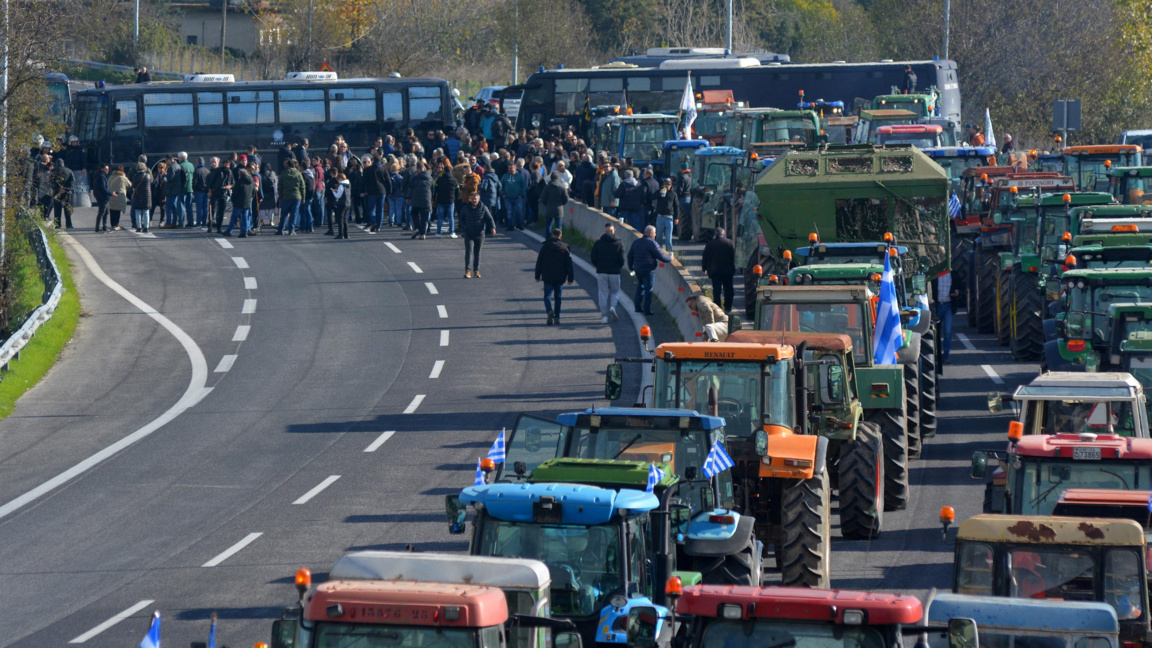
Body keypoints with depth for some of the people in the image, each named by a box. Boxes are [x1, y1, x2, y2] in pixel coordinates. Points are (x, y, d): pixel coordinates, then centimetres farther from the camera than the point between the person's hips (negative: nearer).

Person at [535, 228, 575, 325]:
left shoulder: (545, 246, 0)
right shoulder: (565, 247, 0)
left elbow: (539, 262, 3)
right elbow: (569, 265, 0)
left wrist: (537, 276, 9)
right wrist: (570, 278, 4)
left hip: (548, 277, -1)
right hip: (560, 277, 1)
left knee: (547, 296, 1)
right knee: (558, 297, 13)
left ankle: (550, 311, -25)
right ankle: (557, 317, 11)